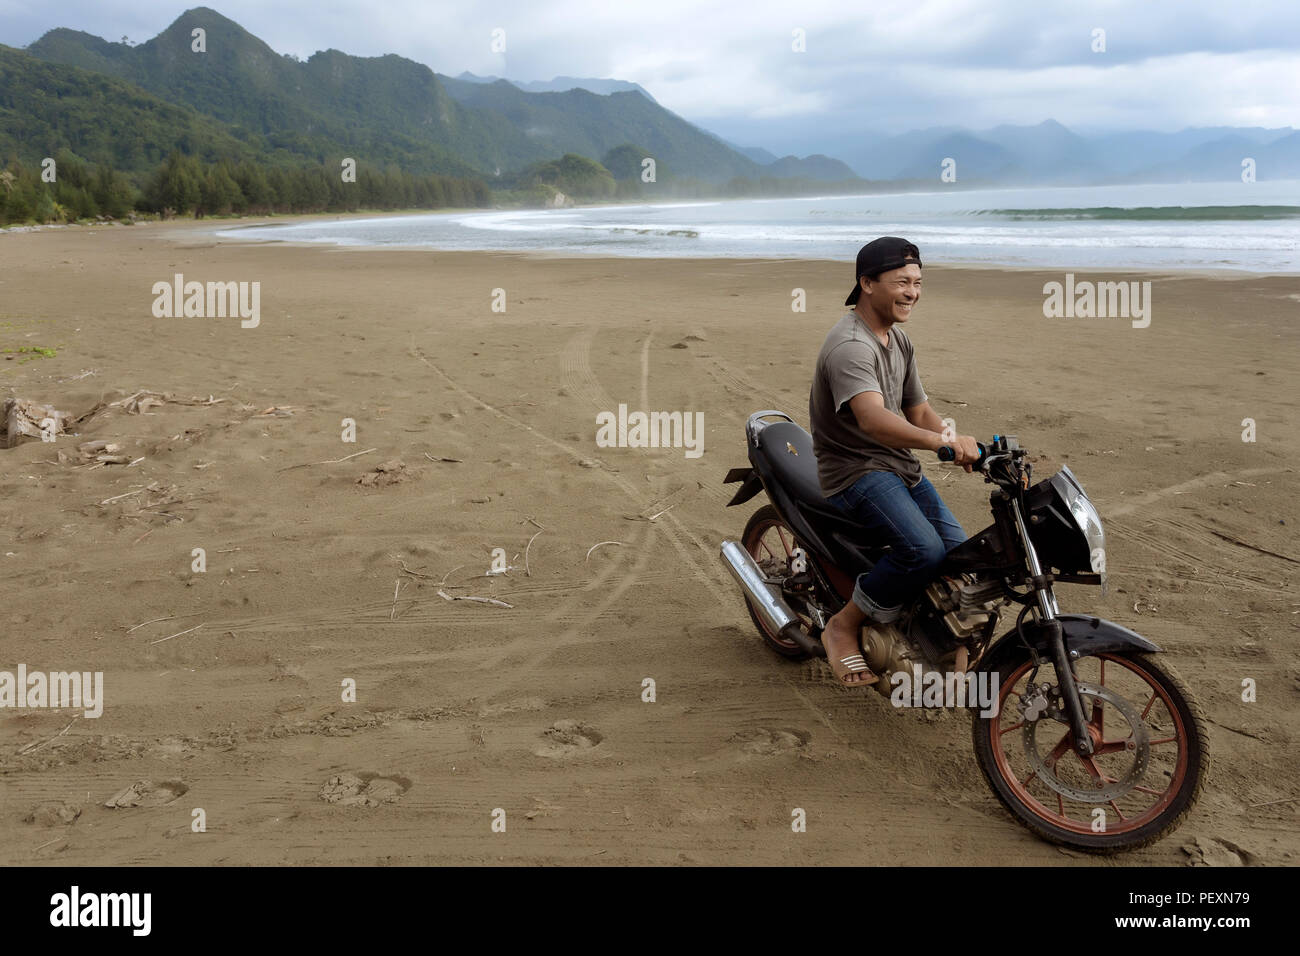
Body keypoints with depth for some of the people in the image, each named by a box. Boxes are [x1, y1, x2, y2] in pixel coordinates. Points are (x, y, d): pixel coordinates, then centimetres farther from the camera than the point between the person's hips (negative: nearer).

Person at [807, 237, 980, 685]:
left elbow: (919, 411, 13)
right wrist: (944, 441, -50)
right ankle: (843, 628, -8)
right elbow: (873, 420, -38)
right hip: (855, 471, -9)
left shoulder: (899, 340, 12)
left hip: (901, 466, 9)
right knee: (923, 550, -27)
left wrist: (963, 448, -6)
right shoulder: (850, 345, -21)